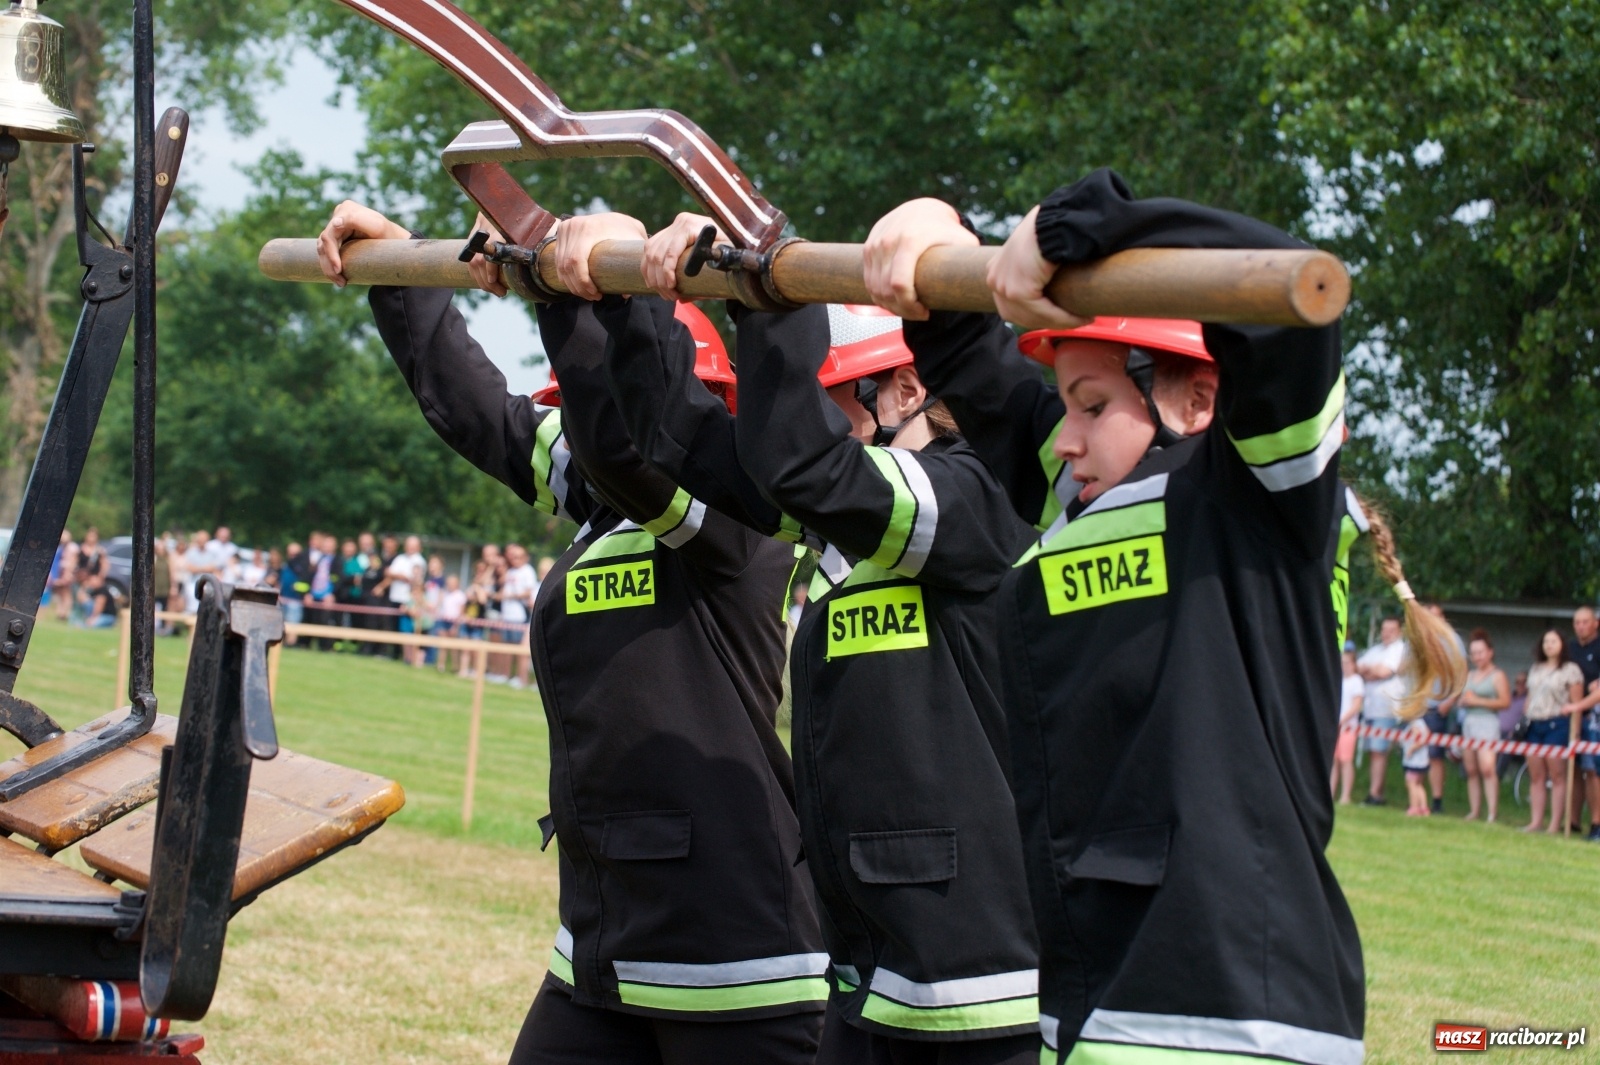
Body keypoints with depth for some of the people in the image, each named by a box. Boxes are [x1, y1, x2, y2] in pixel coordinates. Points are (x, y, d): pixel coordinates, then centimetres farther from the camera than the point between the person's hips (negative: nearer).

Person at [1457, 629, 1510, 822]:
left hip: (1488, 722, -7)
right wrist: (1464, 700, 0)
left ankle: (1492, 813, -20)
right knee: (1471, 770, 5)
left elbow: (1505, 702, -10)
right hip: (1469, 722, 7)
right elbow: (1460, 700, 24)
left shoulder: (1497, 675, -2)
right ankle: (1473, 811, 8)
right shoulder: (1469, 675, 19)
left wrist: (1478, 701, -12)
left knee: (1487, 768, -18)